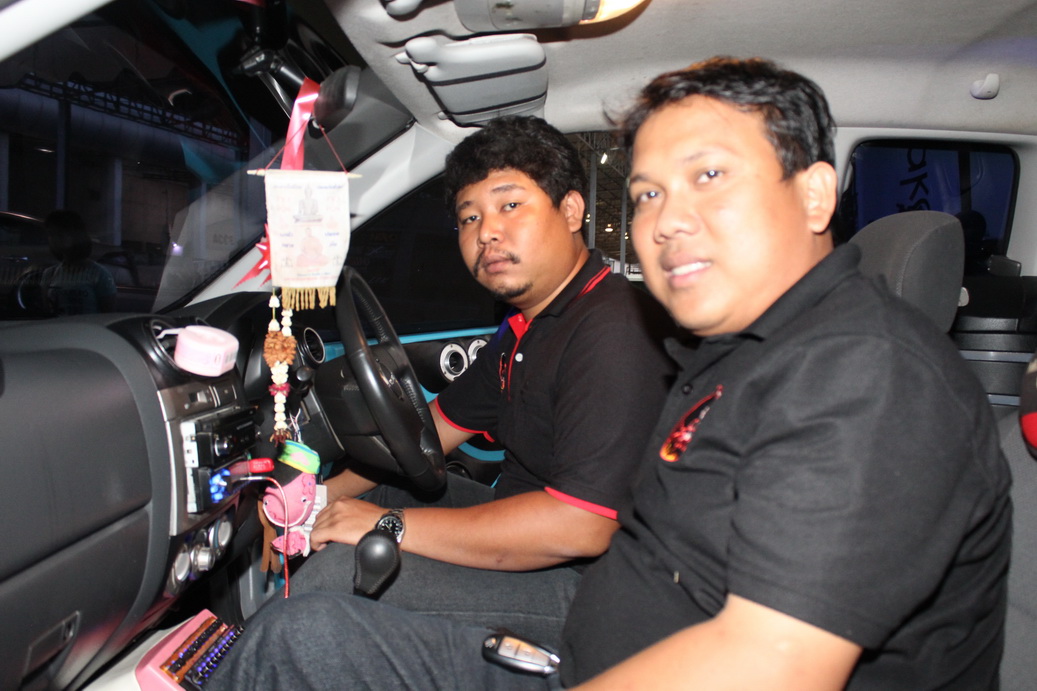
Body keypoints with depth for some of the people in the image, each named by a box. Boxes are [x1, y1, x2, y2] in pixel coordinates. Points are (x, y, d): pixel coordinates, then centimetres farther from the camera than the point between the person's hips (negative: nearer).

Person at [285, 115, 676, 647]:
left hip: (580, 581, -10)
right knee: (360, 501, 18)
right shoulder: (525, 326, 9)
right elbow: (439, 425, 18)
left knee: (338, 572, -22)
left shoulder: (613, 329, -25)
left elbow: (580, 526, -31)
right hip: (526, 525, 10)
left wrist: (390, 526, -24)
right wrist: (325, 494, 10)